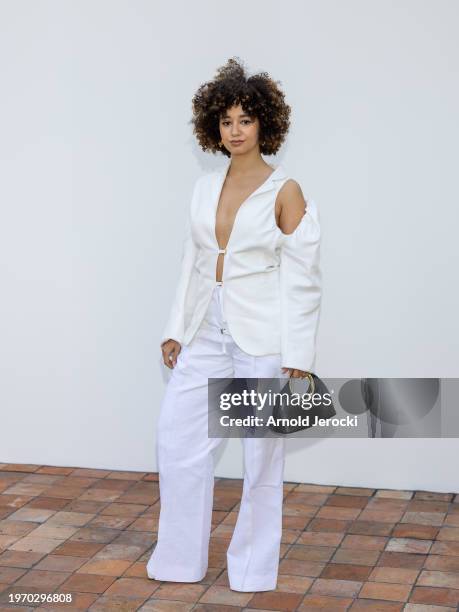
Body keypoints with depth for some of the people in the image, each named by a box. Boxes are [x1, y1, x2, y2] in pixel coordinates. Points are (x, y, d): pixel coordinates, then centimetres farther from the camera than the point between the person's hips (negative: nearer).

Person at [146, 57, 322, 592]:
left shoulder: (285, 192, -7)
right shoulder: (206, 187, 8)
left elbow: (302, 278, -8)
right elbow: (192, 262, 14)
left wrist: (297, 356, -11)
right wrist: (176, 329, 10)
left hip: (263, 336, -5)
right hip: (207, 330, 5)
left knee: (262, 451, 4)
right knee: (177, 436, 5)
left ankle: (252, 568, 20)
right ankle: (181, 560, 21)